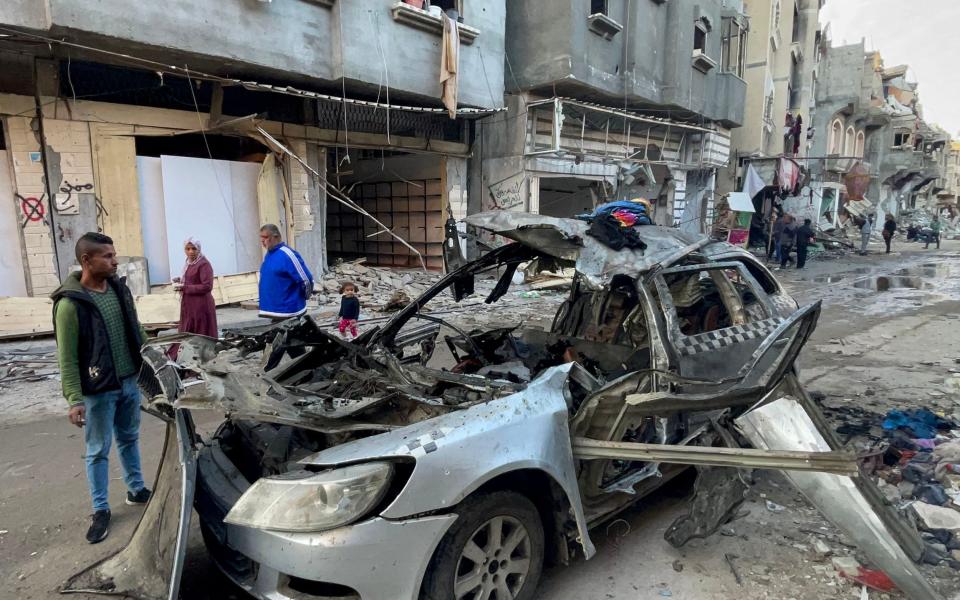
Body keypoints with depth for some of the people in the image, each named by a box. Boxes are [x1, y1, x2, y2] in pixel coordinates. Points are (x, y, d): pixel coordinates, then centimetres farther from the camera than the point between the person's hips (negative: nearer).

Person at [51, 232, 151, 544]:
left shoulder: (119, 288, 2)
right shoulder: (70, 303, -17)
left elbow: (137, 330, 12)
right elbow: (67, 357, -15)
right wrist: (74, 399, -18)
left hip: (130, 381, 6)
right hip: (98, 390, -6)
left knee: (129, 439, 20)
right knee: (98, 451, 8)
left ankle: (136, 489, 37)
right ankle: (101, 510, 22)